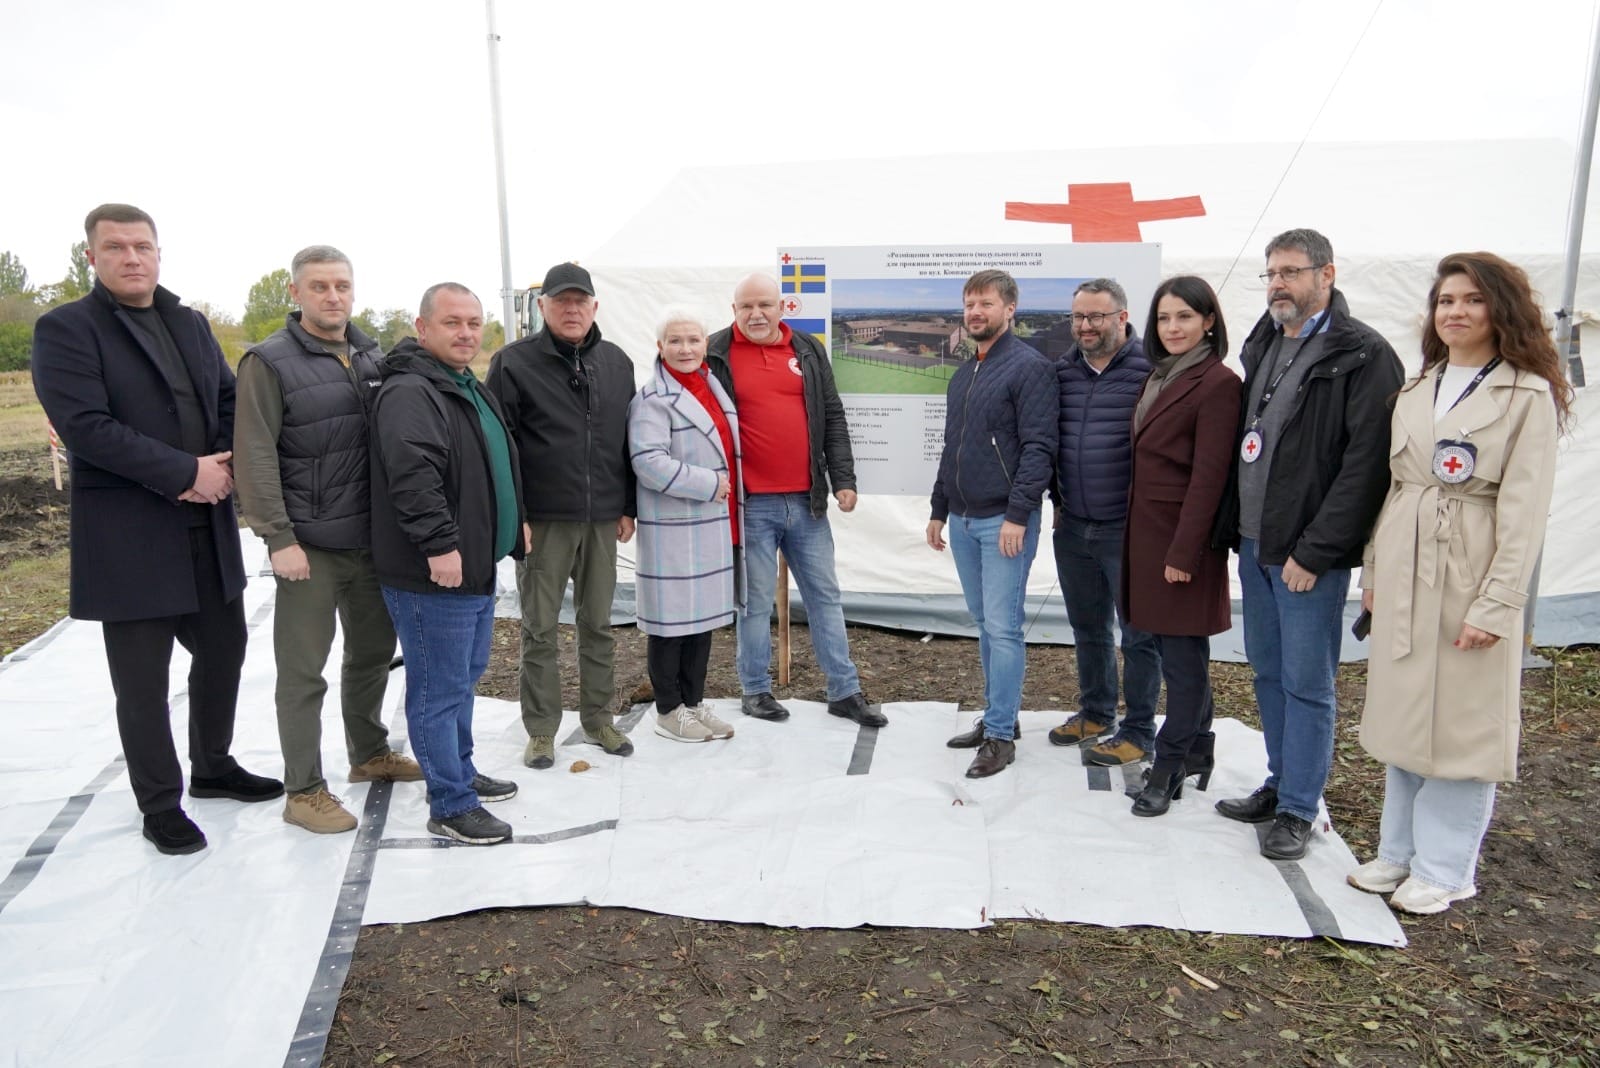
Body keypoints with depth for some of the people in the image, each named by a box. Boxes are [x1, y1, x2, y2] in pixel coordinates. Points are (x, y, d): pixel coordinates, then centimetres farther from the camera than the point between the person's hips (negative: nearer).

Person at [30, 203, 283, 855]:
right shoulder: (64, 328, -6)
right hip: (128, 536, -6)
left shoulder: (191, 325, 13)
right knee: (142, 679, 5)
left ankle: (212, 767, 36)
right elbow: (84, 427, -17)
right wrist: (186, 472, -19)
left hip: (208, 526, 6)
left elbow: (229, 401, 12)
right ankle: (160, 805, 20)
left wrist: (225, 464, -8)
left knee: (223, 648, 16)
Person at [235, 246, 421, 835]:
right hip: (310, 544, -6)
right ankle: (303, 791, 14)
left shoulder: (371, 356, 9)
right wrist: (279, 538, -16)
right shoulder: (269, 362, -8)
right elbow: (255, 458, -12)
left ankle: (370, 754, 37)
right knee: (303, 671, 2)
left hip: (372, 539, 6)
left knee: (374, 650, 18)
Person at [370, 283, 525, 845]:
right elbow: (412, 475, -30)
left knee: (465, 675, 21)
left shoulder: (473, 390, 17)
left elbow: (502, 463, 29)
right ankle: (450, 806, 9)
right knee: (439, 690, -1)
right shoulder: (409, 392, -17)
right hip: (432, 575, -11)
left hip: (477, 567, 11)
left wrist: (515, 520, 26)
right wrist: (440, 544, -32)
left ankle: (461, 771, 37)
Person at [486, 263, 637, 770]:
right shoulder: (514, 362, -4)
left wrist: (628, 507, 10)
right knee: (540, 628, 5)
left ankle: (599, 719, 26)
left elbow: (629, 440, 13)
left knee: (598, 624, 12)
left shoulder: (617, 362, 10)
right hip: (542, 519, -4)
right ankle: (541, 730, 17)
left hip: (602, 519, 4)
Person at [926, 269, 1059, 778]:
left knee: (1003, 628, -6)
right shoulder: (962, 375, 17)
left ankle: (1000, 736, 2)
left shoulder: (1029, 367, -8)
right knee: (984, 625, 14)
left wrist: (1017, 515, -21)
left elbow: (1038, 447, -16)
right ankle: (998, 716, 25)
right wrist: (939, 510, 20)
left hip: (1004, 521, -8)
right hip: (963, 521, 8)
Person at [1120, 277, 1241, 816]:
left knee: (1182, 654, 1)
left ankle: (1168, 768, 11)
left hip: (1183, 535, -8)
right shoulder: (1159, 377, 14)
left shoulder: (1217, 383, -12)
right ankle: (1198, 752, 29)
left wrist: (1183, 552, -17)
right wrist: (1143, 540, 11)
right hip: (1146, 531, 8)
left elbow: (1208, 476, -16)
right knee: (1176, 649, 15)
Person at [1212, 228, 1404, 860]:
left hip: (1308, 554, -7)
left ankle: (1298, 811, 14)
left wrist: (1313, 552, -18)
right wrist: (1229, 526, 8)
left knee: (1306, 684, 2)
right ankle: (1281, 784, 31)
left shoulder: (1364, 356, -10)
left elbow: (1366, 465, -16)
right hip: (1254, 544, 8)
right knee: (1267, 672, 16)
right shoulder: (1262, 346, 13)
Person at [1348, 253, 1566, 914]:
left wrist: (1497, 603, -15)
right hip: (1403, 575, 6)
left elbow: (1524, 510, -10)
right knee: (1401, 715, 12)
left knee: (1461, 722, 3)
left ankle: (1444, 868, 17)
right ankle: (1399, 850, 27)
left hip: (1470, 577, -5)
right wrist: (1374, 573, 12)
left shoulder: (1528, 396, -5)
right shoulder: (1415, 392, 13)